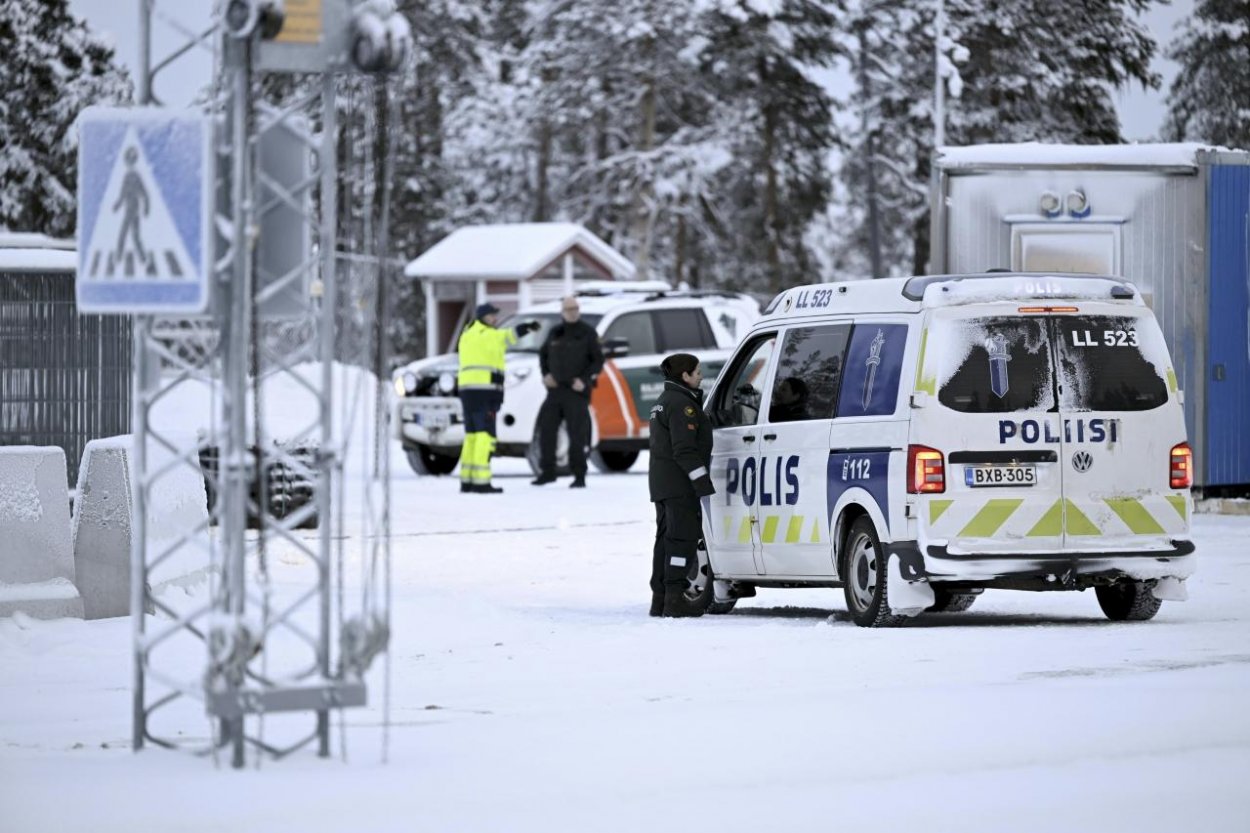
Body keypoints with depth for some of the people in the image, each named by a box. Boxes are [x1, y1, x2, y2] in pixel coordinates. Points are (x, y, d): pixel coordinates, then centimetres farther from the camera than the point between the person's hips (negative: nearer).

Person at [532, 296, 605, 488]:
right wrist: (546, 374, 9)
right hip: (556, 390, 4)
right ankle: (547, 471, 14)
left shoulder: (587, 333, -2)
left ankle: (579, 476, 0)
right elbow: (543, 353, 24)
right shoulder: (555, 333, 11)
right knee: (546, 430, 2)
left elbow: (598, 360, -2)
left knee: (577, 434, -6)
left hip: (577, 391, -4)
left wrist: (585, 380, -14)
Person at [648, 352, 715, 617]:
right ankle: (675, 600, -13)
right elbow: (685, 450, -21)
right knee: (683, 537, -9)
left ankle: (660, 599, 13)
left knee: (666, 538, 12)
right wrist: (704, 483, -22)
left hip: (662, 483, 10)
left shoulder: (665, 402, 19)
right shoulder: (682, 405, -14)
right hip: (679, 484, -10)